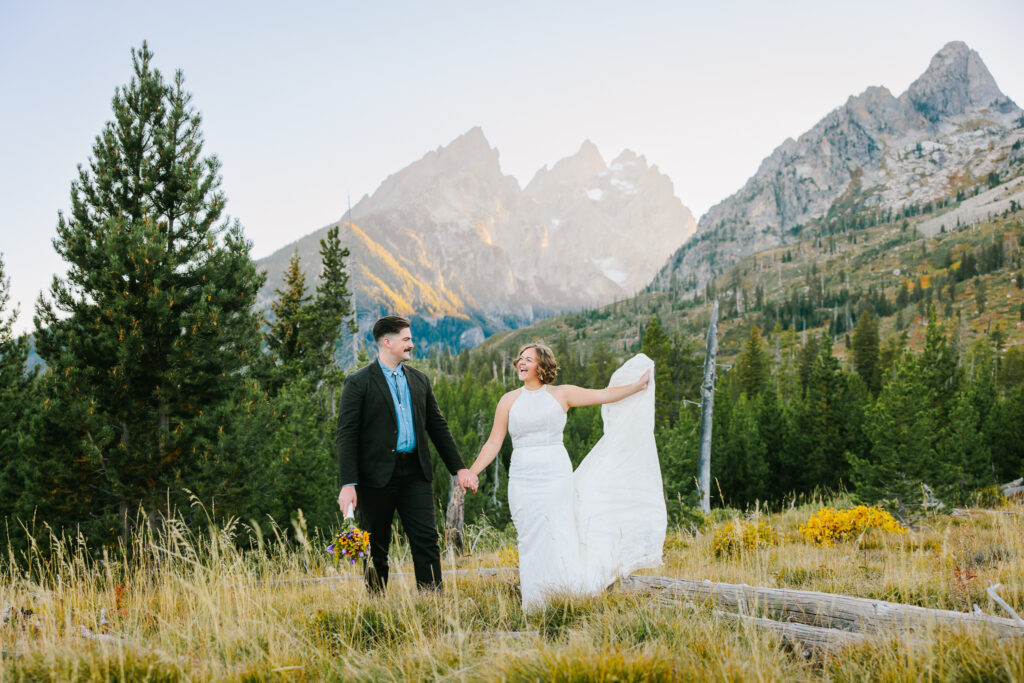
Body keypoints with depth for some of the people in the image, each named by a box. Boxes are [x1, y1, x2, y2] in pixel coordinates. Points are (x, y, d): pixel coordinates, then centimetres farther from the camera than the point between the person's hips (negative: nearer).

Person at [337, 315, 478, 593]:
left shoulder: (419, 380, 13)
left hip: (415, 473, 4)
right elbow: (347, 435, -9)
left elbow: (438, 426, 17)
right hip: (377, 475, -4)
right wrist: (348, 484, -16)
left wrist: (459, 468, 12)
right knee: (376, 549, 6)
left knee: (427, 541, -2)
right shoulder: (359, 382, -4)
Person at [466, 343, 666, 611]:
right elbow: (493, 443, 8)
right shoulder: (509, 400, 8)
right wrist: (471, 473, 2)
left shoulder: (561, 394, 6)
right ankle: (533, 607, 8)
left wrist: (638, 386, 0)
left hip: (556, 476, -1)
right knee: (531, 541, 0)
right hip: (522, 479, 1)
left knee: (557, 537, -5)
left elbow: (604, 395, 6)